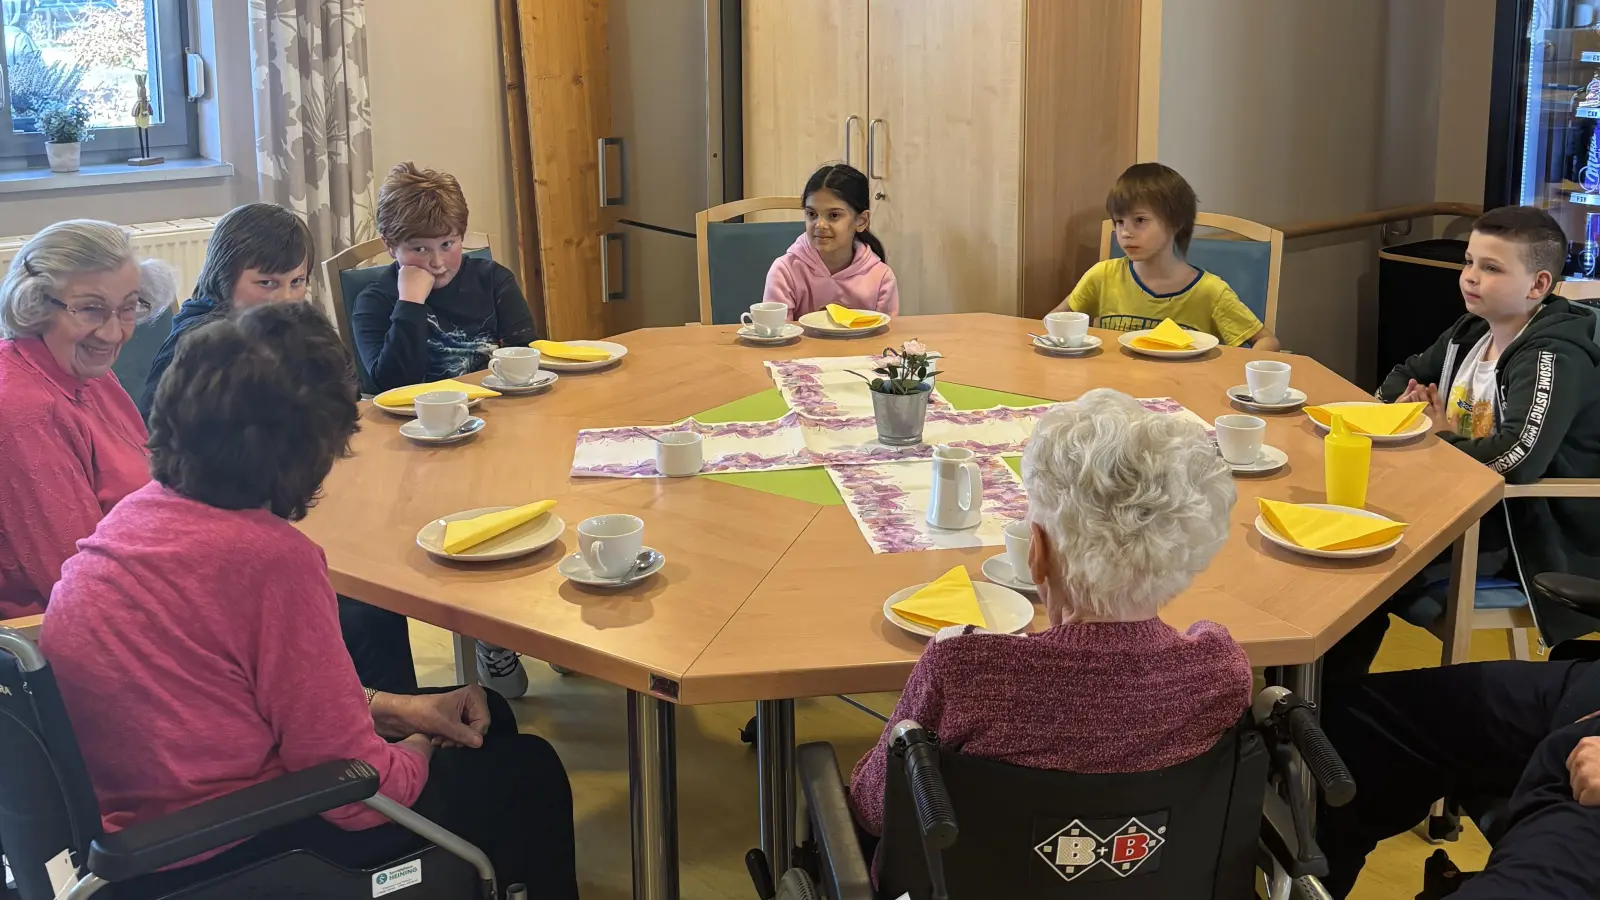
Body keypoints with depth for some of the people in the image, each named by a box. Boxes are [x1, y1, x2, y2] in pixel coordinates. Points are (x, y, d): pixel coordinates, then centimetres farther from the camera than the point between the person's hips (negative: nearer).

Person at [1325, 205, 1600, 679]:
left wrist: (1439, 439, -19)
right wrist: (1402, 405, -2)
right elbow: (1405, 375, 23)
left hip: (1528, 530, -9)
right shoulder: (1471, 332, 5)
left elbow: (1518, 458, -37)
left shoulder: (1554, 358, -22)